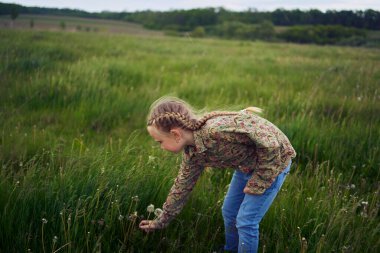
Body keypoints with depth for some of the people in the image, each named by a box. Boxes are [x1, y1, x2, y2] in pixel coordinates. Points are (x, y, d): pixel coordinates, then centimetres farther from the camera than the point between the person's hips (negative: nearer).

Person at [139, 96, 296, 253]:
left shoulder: (217, 130, -38)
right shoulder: (192, 151, -10)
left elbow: (269, 142, -33)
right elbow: (182, 186, 5)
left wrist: (257, 182, -21)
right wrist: (161, 221, 13)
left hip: (273, 161, -7)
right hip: (247, 165, 7)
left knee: (245, 221, -5)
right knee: (229, 212, 16)